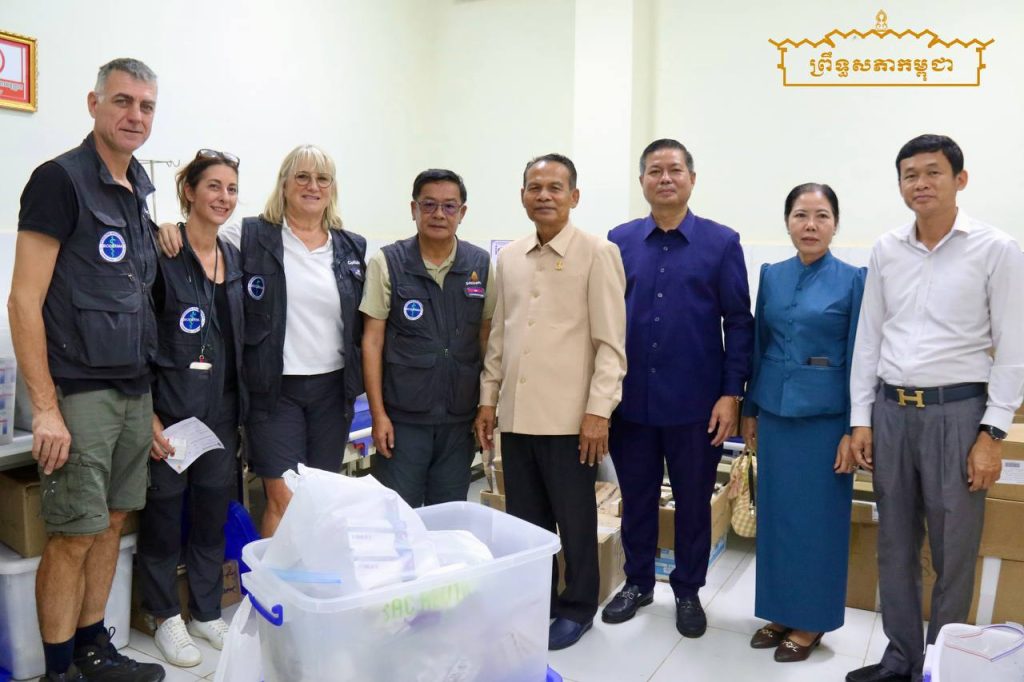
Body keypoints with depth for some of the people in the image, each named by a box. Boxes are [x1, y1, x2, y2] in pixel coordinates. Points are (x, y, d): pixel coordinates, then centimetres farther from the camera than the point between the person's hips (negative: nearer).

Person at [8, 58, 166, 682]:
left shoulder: (141, 191, 12)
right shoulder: (60, 180, -9)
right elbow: (24, 300, -12)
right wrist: (45, 408, -15)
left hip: (135, 390, 7)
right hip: (79, 392, -7)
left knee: (112, 522, 14)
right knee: (73, 537, 1)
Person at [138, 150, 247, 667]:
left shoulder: (235, 258, 8)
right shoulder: (161, 253, -11)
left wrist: (240, 405, 12)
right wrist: (147, 414, -15)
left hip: (222, 408, 6)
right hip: (170, 406, -5)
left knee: (214, 510, 13)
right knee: (164, 510, 8)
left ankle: (208, 612, 30)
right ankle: (166, 616, 26)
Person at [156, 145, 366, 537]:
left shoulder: (352, 248, 8)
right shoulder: (251, 237, -2)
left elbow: (362, 323, 12)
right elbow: (199, 240, 5)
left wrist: (360, 385, 6)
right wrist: (170, 227, -16)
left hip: (333, 387, 4)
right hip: (275, 387, -3)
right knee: (283, 499, -2)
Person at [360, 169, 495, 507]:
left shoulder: (481, 264, 3)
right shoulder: (386, 263, -4)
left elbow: (487, 337, 8)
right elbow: (373, 340, -3)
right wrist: (378, 414, -7)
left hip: (460, 417, 3)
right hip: (402, 417, -2)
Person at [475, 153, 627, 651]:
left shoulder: (597, 253, -7)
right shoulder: (508, 257, 9)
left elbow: (611, 342, -10)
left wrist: (598, 410, -14)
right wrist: (488, 397, 11)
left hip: (569, 416, -5)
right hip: (516, 414, 5)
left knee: (574, 521, 10)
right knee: (524, 520, 15)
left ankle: (577, 608, 28)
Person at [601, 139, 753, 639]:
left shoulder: (722, 242, -2)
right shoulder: (619, 241, 3)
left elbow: (739, 323, -2)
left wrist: (731, 394, -7)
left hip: (695, 402, -1)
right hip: (630, 398, 2)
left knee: (693, 500, 12)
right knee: (636, 497, 14)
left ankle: (687, 591, 31)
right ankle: (637, 582, 34)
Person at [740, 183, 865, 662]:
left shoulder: (853, 280, -6)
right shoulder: (771, 276, 6)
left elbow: (859, 358, -7)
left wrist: (854, 430, -10)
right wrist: (749, 410, 9)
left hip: (825, 415, -4)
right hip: (775, 412, 4)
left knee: (818, 518, 5)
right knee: (775, 511, 11)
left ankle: (811, 620, 21)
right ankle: (779, 611, 27)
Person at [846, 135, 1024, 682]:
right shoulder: (885, 250, 6)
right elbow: (868, 338, 8)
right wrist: (861, 419, 5)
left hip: (956, 412, -3)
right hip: (891, 410, 4)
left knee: (953, 551, 7)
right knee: (895, 546, 13)